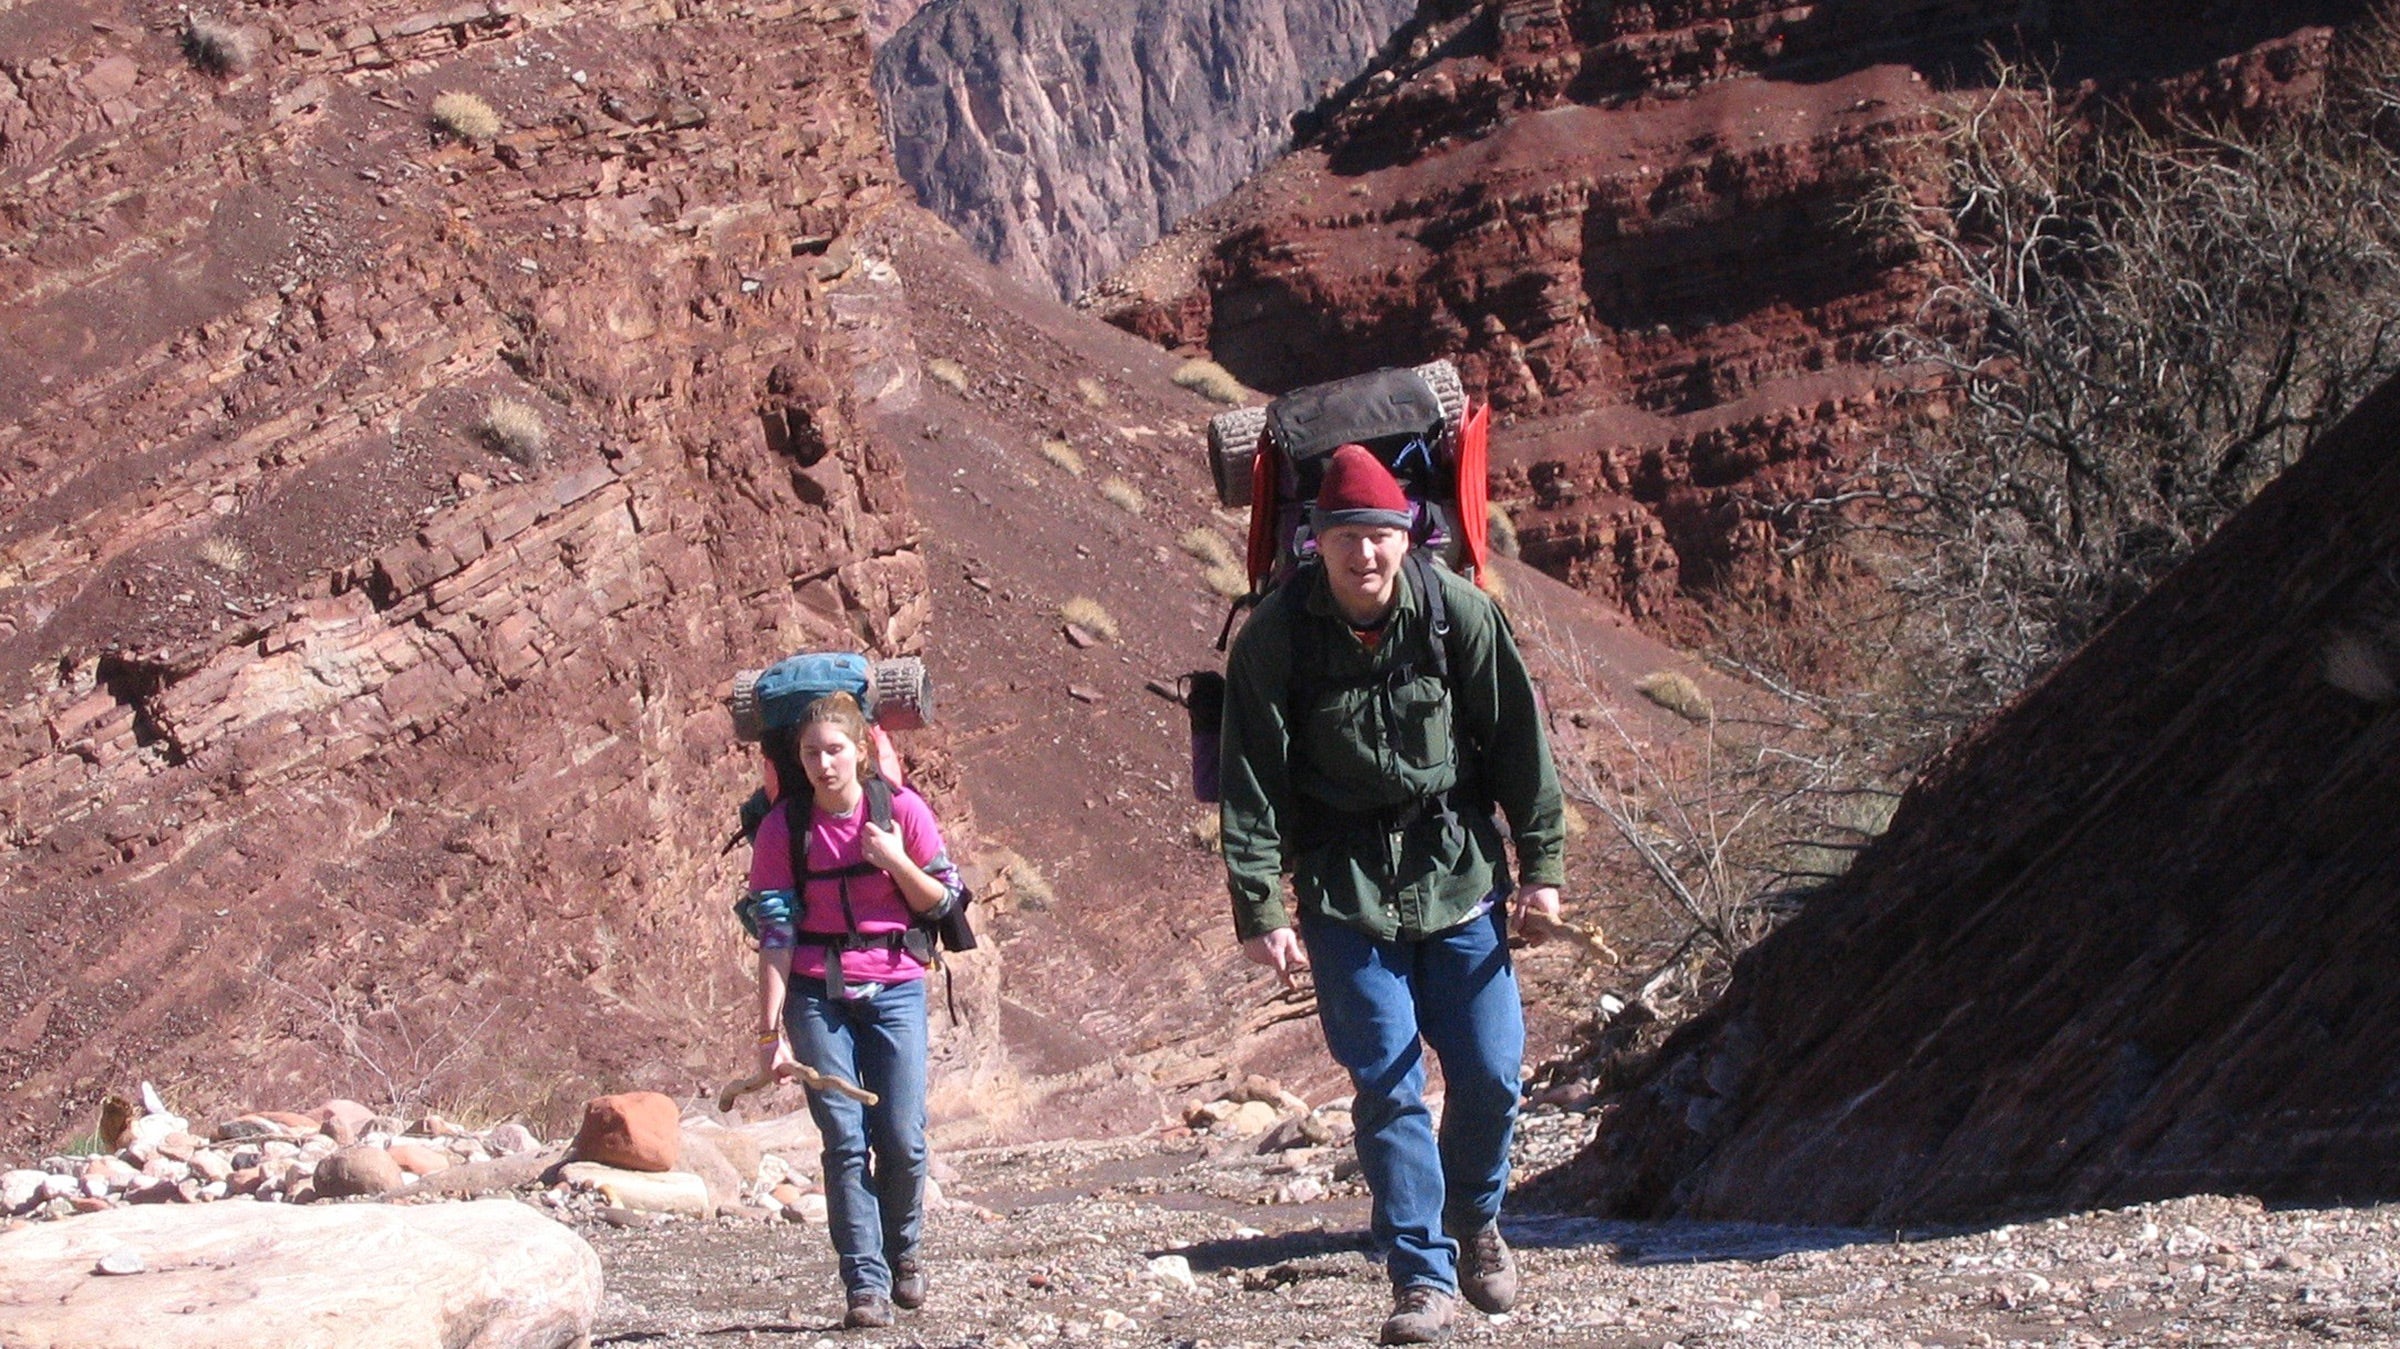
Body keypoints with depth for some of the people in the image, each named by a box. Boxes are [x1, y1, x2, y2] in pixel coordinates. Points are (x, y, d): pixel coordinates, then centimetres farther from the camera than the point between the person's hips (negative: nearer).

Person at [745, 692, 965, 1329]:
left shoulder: (900, 809, -2)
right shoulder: (783, 828, -3)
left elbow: (941, 901, 3)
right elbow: (775, 930, -5)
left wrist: (896, 860, -15)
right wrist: (771, 1026, -10)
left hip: (895, 989, 0)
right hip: (817, 995, 0)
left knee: (902, 1139, -5)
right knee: (845, 1140, -7)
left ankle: (902, 1252, 21)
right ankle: (867, 1283, -4)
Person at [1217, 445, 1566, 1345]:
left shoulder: (1457, 612, -7)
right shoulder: (1278, 635, -10)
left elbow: (1518, 738, 2)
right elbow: (1251, 781, -8)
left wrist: (1541, 866, 2)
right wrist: (1259, 911, -12)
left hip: (1459, 872, 1)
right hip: (1344, 889, -1)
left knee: (1490, 1071, 2)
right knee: (1387, 1086, -4)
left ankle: (1475, 1221, 29)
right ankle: (1423, 1276, 4)